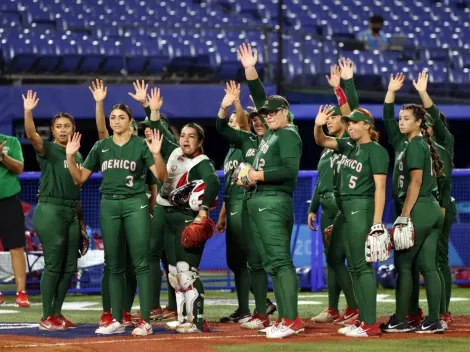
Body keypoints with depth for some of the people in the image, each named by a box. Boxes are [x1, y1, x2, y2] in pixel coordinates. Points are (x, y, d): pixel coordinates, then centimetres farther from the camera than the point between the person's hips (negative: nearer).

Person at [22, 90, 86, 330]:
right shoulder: (47, 150, -3)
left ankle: (57, 314, 14)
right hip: (50, 210, -7)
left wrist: (81, 219, 16)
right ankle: (46, 318, -3)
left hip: (71, 212, 7)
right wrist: (28, 112, -41)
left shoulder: (77, 155, 16)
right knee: (53, 265, -8)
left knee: (69, 267, 6)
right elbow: (31, 134, -24)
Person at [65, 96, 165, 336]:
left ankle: (145, 320, -9)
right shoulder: (101, 147, 10)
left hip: (135, 204, -4)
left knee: (140, 262, -8)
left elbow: (161, 175, -8)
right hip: (109, 205, 4)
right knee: (114, 265, 6)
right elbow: (79, 179, 11)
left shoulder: (141, 145, 1)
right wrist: (70, 157, -5)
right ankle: (116, 320, 10)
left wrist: (156, 154, -25)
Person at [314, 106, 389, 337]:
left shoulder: (376, 151, -10)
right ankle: (363, 320, 13)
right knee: (353, 266, 9)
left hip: (362, 208, -9)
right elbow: (321, 141, 17)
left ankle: (371, 324, -11)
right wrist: (318, 125, -6)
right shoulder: (348, 146, 12)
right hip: (344, 208, 9)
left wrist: (377, 222, -20)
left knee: (362, 265, -11)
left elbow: (380, 187, -14)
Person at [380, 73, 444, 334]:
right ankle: (434, 322, 2)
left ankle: (400, 321, -2)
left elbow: (415, 182, -16)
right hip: (433, 210, 9)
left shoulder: (415, 146, -9)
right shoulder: (404, 142, 15)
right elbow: (387, 118, 25)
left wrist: (404, 216, -19)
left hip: (418, 210, -9)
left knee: (403, 263, -4)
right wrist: (391, 92, 19)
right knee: (427, 266, 5)